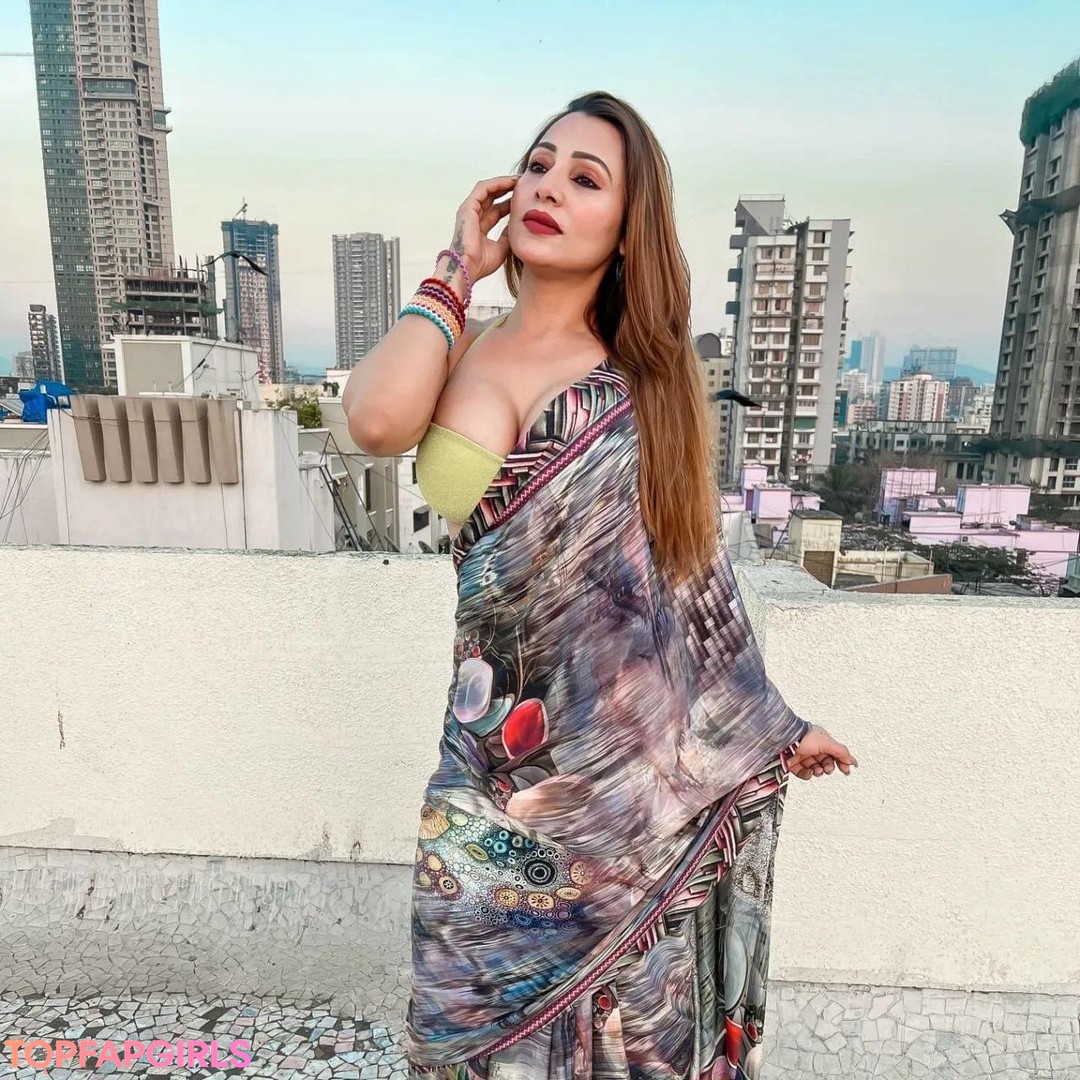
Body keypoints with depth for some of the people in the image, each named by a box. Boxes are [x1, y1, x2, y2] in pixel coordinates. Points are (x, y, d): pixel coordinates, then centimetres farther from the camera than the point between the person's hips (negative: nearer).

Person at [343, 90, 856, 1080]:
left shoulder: (650, 379, -1)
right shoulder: (457, 346, 0)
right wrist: (458, 269, -9)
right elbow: (375, 421, -23)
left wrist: (769, 723, 12)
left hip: (641, 756, 0)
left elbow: (694, 568, 6)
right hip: (505, 751, 0)